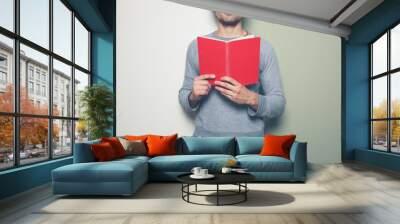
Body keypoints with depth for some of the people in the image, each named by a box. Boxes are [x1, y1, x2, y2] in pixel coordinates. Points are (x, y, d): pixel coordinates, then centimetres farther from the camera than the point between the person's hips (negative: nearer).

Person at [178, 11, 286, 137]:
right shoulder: (196, 46, 2)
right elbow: (184, 96, 8)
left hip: (249, 137, -1)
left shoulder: (263, 48, -3)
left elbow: (279, 105, -2)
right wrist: (193, 97, -13)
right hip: (205, 134, 1)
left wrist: (251, 99, -20)